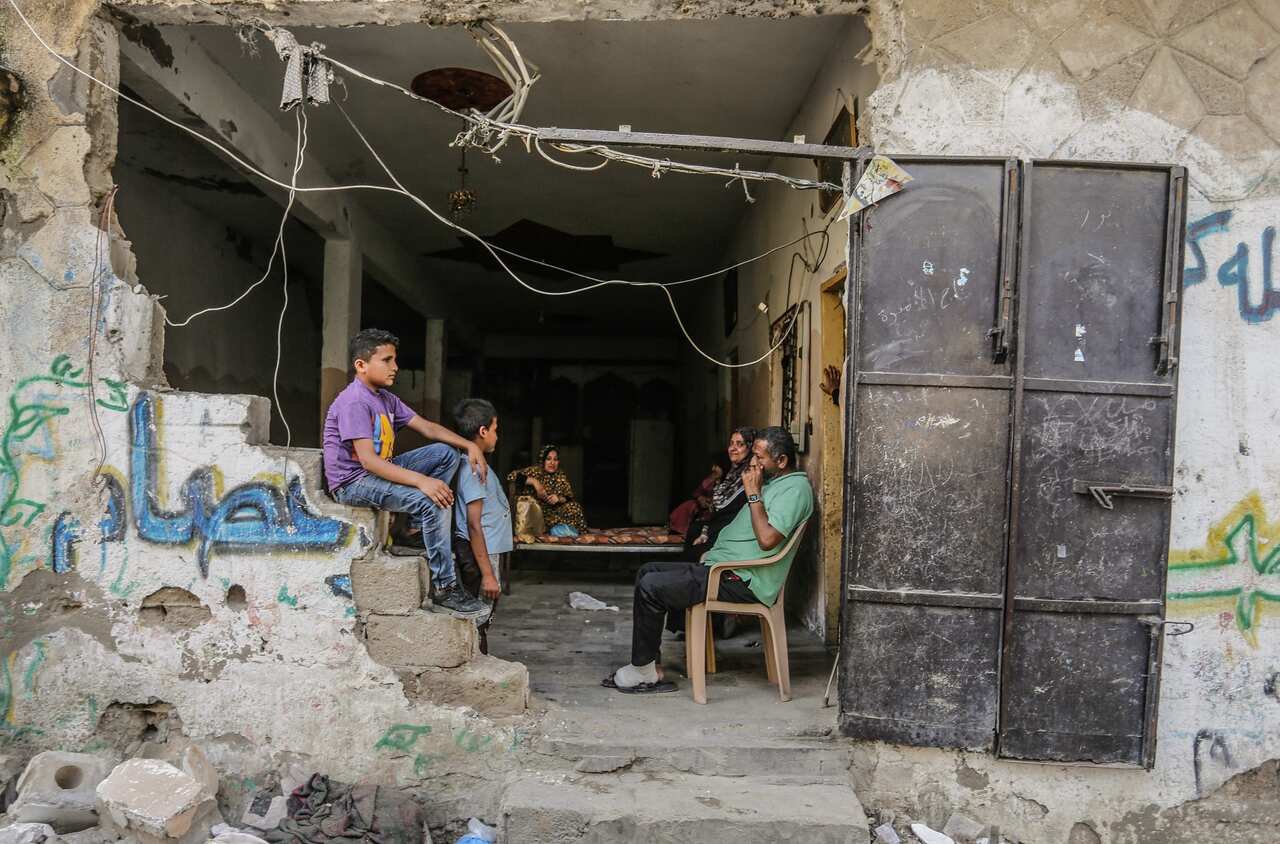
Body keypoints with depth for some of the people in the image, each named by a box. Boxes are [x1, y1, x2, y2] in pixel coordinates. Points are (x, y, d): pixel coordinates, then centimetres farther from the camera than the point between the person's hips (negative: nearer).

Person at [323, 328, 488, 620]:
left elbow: (427, 427, 9)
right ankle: (444, 590, -20)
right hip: (353, 483, -9)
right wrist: (421, 480, -36)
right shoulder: (354, 402, -20)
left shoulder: (386, 398, 10)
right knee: (434, 501, -27)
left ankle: (419, 529, -1)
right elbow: (368, 460, -28)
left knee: (447, 453, 2)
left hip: (379, 471, 10)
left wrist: (470, 446, -5)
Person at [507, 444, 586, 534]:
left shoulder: (561, 476, 10)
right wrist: (533, 481, -21)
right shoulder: (535, 471, -2)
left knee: (575, 507, -22)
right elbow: (511, 476, -15)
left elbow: (570, 498, 5)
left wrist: (559, 498, -17)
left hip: (555, 510, 5)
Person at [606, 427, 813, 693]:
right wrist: (715, 551, 14)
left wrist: (753, 494, -18)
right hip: (723, 568, 11)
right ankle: (646, 664, 4)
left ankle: (644, 671, -3)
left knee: (651, 586, -18)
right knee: (647, 571, 9)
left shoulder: (795, 488, -13)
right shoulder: (772, 482, 20)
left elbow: (767, 539, -27)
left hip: (742, 582, -11)